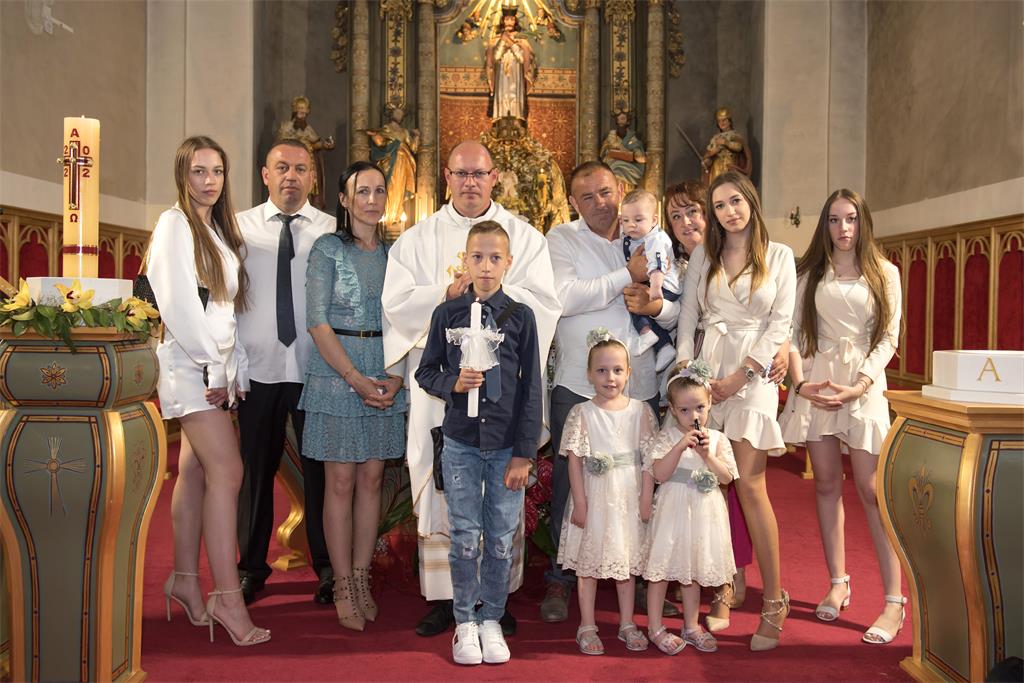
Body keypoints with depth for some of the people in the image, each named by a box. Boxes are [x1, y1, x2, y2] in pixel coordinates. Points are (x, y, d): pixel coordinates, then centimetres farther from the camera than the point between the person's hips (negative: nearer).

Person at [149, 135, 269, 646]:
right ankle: (227, 597, -12)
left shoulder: (219, 229, 18)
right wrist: (212, 365, -14)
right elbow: (177, 303, -15)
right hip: (190, 363, -8)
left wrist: (233, 367, 8)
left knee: (196, 471, 10)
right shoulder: (174, 224, -7)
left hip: (216, 364, 8)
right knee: (227, 471, -14)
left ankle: (184, 580, 19)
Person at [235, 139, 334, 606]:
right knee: (255, 469, 10)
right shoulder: (239, 227, 6)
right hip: (258, 367, 1)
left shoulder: (332, 231, 4)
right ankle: (252, 567, 26)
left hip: (317, 368, -1)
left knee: (321, 470, 7)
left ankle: (327, 568, 22)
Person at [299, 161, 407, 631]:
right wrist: (356, 378, -13)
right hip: (336, 373, -3)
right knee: (341, 481, 0)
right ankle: (343, 587, 9)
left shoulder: (394, 253, 10)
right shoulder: (327, 249, -1)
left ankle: (362, 579, 17)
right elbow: (317, 322, -8)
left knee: (372, 478, 7)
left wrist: (395, 377, -5)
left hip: (386, 376, 4)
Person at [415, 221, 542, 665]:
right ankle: (465, 622, 21)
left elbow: (531, 388, 0)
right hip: (460, 443, 0)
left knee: (501, 538, 6)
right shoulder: (447, 313, 2)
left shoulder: (520, 316, 0)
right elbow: (426, 372, 9)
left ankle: (491, 620, 23)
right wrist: (453, 383, -14)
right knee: (464, 537, 5)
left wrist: (524, 453, -4)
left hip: (507, 446, 0)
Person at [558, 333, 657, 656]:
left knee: (627, 557, 13)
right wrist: (580, 503, -10)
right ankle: (587, 626, 20)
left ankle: (627, 623, 27)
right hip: (594, 497, -2)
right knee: (588, 561, 7)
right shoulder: (582, 413, -6)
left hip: (630, 497, 2)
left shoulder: (641, 411, 0)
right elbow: (574, 460, -7)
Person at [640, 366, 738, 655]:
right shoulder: (667, 437, -8)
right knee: (661, 567, 3)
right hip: (672, 510, -3)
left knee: (693, 569, 16)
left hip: (704, 512, 3)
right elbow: (659, 474, -19)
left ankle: (691, 626, 31)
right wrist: (680, 446, -27)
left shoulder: (717, 439, 1)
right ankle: (655, 628, 17)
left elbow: (727, 477, -6)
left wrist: (707, 455, -20)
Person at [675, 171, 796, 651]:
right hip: (706, 372, 3)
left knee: (749, 484, -10)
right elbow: (687, 317, 9)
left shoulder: (778, 256, 6)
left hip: (753, 373, -3)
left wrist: (739, 376, -8)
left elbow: (781, 323, 0)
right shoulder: (703, 255, 12)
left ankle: (773, 599, -1)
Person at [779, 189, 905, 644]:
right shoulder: (810, 274, 10)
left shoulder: (884, 274, 6)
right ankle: (838, 584, 16)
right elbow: (794, 332, 6)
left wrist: (858, 385, -12)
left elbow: (889, 338, 0)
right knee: (827, 484, 6)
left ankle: (894, 601, -3)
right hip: (816, 383, 2)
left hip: (864, 384, -2)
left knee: (871, 490, -7)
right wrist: (800, 382, -9)